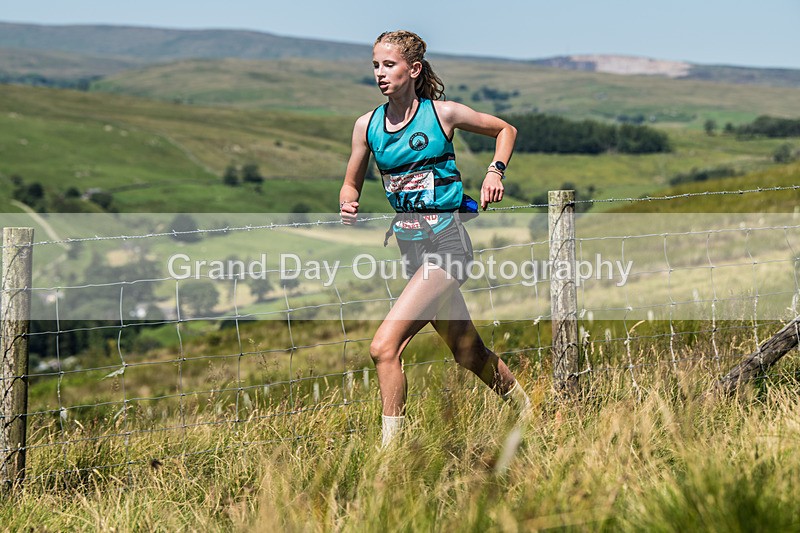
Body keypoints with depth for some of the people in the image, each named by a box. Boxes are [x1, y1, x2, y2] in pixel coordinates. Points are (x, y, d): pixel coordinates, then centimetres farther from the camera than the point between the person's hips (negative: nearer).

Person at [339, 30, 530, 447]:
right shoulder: (367, 125, 3)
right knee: (468, 354, 17)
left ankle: (390, 445, -9)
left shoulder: (443, 114, -7)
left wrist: (495, 172, -6)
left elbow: (505, 129, 10)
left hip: (446, 244, -6)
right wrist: (348, 206, -7)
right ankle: (527, 412, 39)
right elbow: (351, 184, 15)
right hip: (411, 249, 6)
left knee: (384, 347, -19)